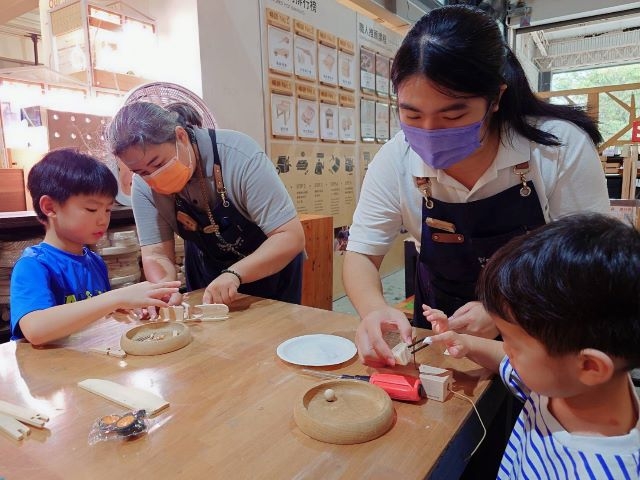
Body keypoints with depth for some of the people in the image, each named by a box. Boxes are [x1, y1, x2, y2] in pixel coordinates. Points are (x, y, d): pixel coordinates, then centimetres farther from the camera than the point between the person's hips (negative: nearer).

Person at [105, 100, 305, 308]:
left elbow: (292, 238, -32)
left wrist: (234, 274, -44)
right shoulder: (144, 184, -18)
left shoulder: (240, 156, -32)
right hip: (206, 270, 3)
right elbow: (156, 254, -15)